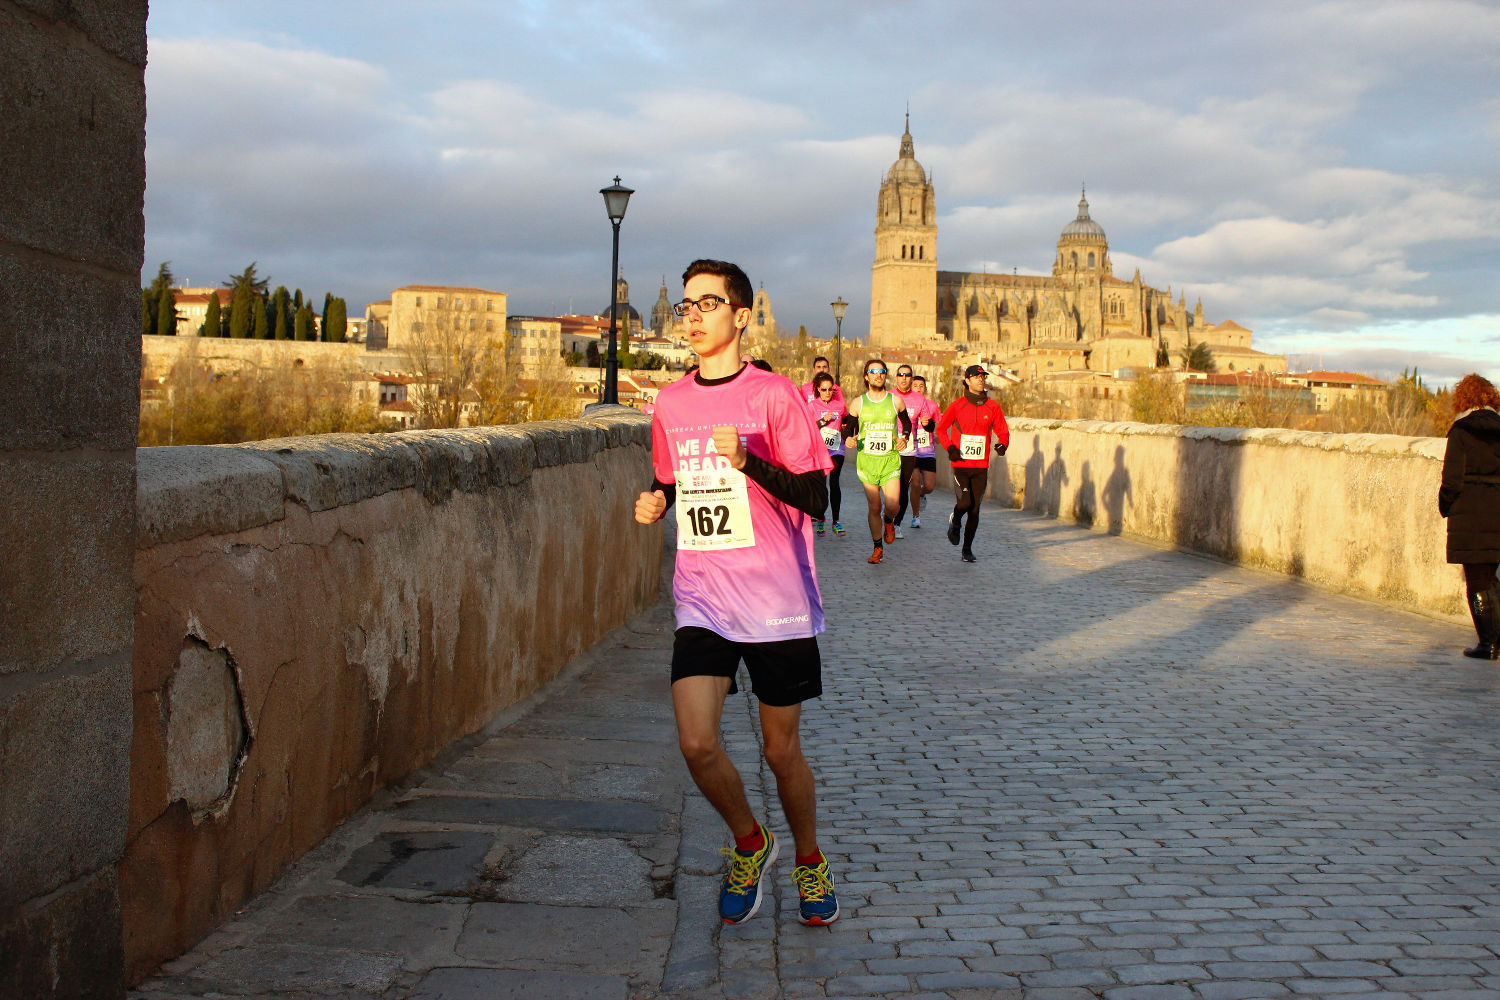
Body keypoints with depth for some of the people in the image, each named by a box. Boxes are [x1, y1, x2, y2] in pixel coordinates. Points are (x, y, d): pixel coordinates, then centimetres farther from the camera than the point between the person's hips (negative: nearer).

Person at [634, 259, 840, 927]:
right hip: (701, 600, 3)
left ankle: (808, 859, 35)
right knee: (696, 744, -12)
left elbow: (815, 496, -9)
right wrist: (654, 503, 0)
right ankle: (749, 841, 18)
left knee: (781, 751, 7)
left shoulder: (774, 394, -5)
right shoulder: (671, 402, 9)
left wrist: (747, 460, -23)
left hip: (776, 601, -3)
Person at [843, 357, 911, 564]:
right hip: (867, 459, 0)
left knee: (891, 506, -12)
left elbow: (907, 422, 19)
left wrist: (904, 438, 0)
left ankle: (889, 522, 25)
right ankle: (878, 548, 19)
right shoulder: (858, 404, 2)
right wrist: (848, 440, -13)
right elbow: (848, 428, 9)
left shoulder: (895, 401, 4)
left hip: (890, 459, 0)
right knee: (874, 508, 3)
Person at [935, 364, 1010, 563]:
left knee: (975, 509, 3)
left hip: (981, 466, 2)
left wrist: (1002, 444, -13)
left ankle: (967, 548, 16)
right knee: (965, 502, -15)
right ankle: (955, 521, 21)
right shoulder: (957, 406, 0)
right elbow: (941, 428, 9)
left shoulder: (992, 407, 5)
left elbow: (1002, 431, 9)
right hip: (960, 464, -2)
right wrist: (950, 447, -7)